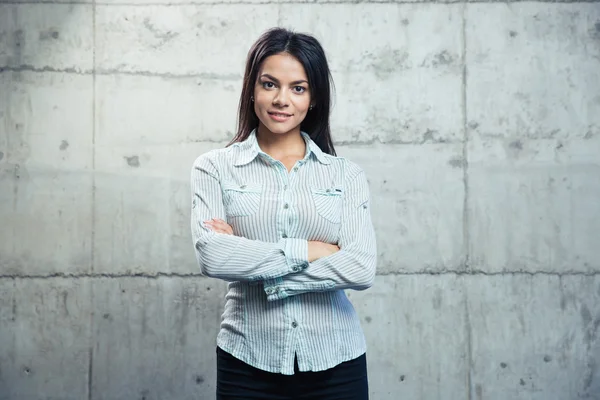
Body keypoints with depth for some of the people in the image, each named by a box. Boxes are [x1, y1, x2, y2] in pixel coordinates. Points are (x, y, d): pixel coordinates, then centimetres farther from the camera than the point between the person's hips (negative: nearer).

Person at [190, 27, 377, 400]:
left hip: (336, 364, 1)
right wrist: (307, 250, -14)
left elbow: (362, 269, -10)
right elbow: (211, 256, -13)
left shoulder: (347, 174, 3)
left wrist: (249, 260, -12)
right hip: (247, 363, 0)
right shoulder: (215, 167, 1)